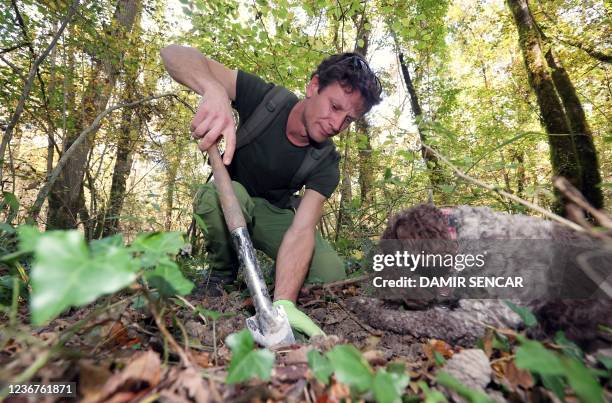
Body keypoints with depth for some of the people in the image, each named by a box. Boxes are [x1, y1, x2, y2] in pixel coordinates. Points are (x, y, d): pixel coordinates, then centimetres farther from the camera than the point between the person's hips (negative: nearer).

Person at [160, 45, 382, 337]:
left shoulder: (325, 164, -18)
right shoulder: (264, 99, -21)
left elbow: (302, 229, -31)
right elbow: (174, 53, -25)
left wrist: (283, 303, -46)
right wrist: (215, 91, -49)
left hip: (273, 215, 1)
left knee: (330, 273, -20)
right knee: (221, 193, -37)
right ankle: (222, 279, -8)